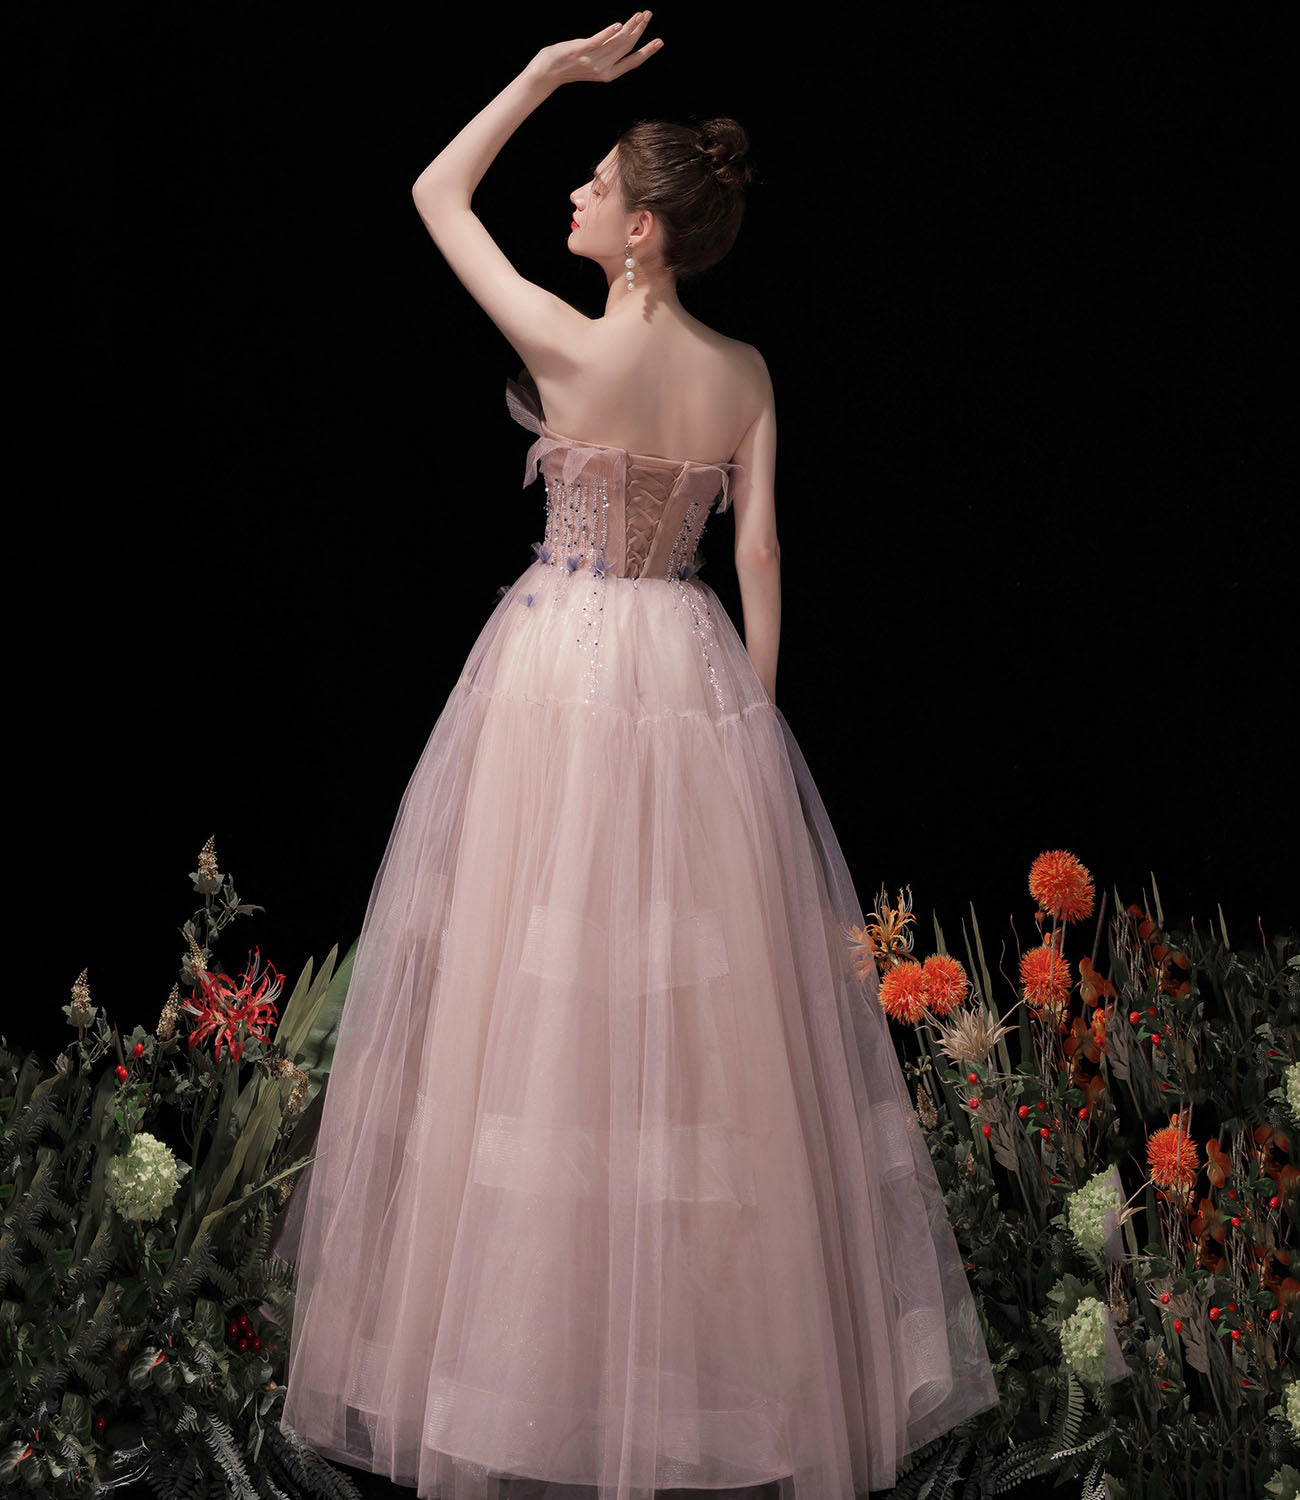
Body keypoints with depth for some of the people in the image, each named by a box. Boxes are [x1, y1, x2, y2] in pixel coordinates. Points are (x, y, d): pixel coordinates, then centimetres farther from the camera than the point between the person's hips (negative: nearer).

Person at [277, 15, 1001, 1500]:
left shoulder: (568, 345, -12)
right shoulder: (746, 372, 2)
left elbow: (434, 192, 0)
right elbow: (760, 560, 3)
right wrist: (751, 712, 9)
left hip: (564, 668, -5)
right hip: (695, 676, 5)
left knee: (548, 990, 3)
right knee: (701, 1009, 11)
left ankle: (551, 1348, 12)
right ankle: (729, 1334, 23)